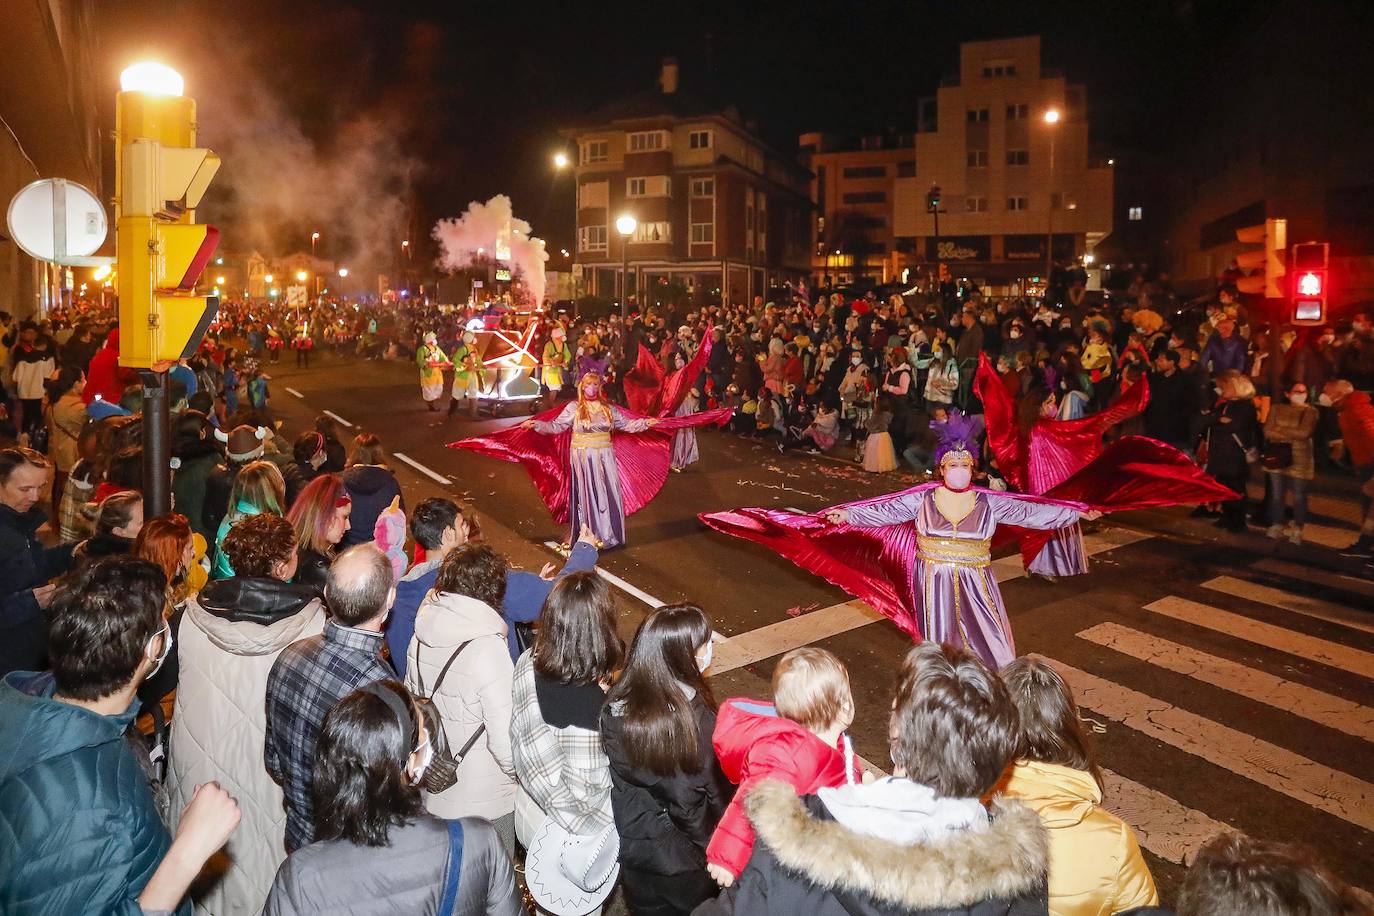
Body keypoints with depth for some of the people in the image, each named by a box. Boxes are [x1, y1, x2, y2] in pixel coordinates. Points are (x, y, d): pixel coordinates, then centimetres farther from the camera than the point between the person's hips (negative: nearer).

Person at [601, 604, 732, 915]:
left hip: (632, 851, 3)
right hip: (683, 859, -3)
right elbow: (714, 794, -19)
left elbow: (619, 783, -6)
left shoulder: (616, 706, -18)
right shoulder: (696, 719, -30)